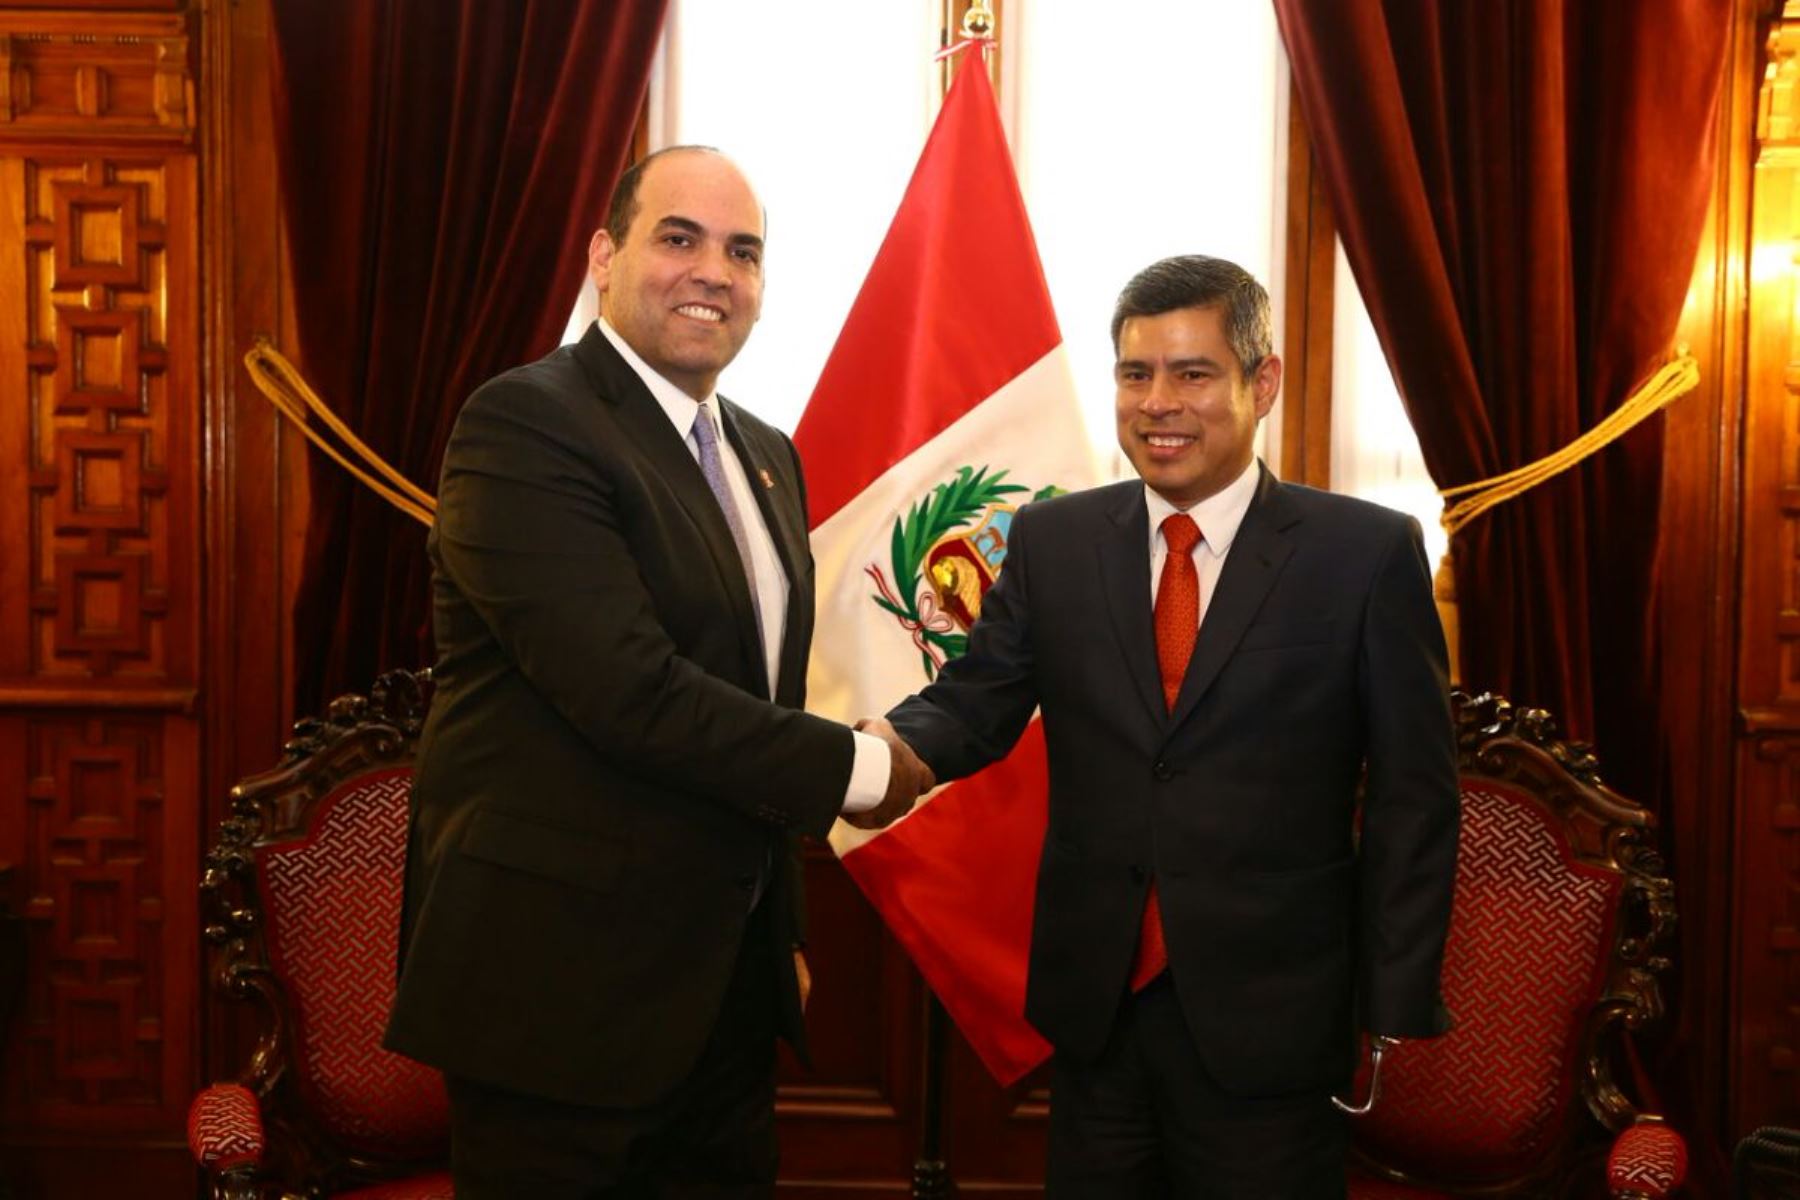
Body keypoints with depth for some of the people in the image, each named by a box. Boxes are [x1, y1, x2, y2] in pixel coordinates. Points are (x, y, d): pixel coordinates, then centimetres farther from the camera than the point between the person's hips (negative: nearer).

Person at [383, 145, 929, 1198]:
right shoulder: (525, 424, -14)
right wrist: (855, 766, -13)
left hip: (730, 984, 8)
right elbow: (631, 693, -23)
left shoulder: (768, 457, 12)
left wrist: (782, 932, 18)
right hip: (563, 987, -7)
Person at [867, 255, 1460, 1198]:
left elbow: (1411, 798, -5)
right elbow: (976, 704, -2)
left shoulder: (1368, 554, -6)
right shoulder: (1052, 542, 3)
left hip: (1268, 1017, -2)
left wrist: (1395, 1007, -6)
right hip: (1093, 1004, 3)